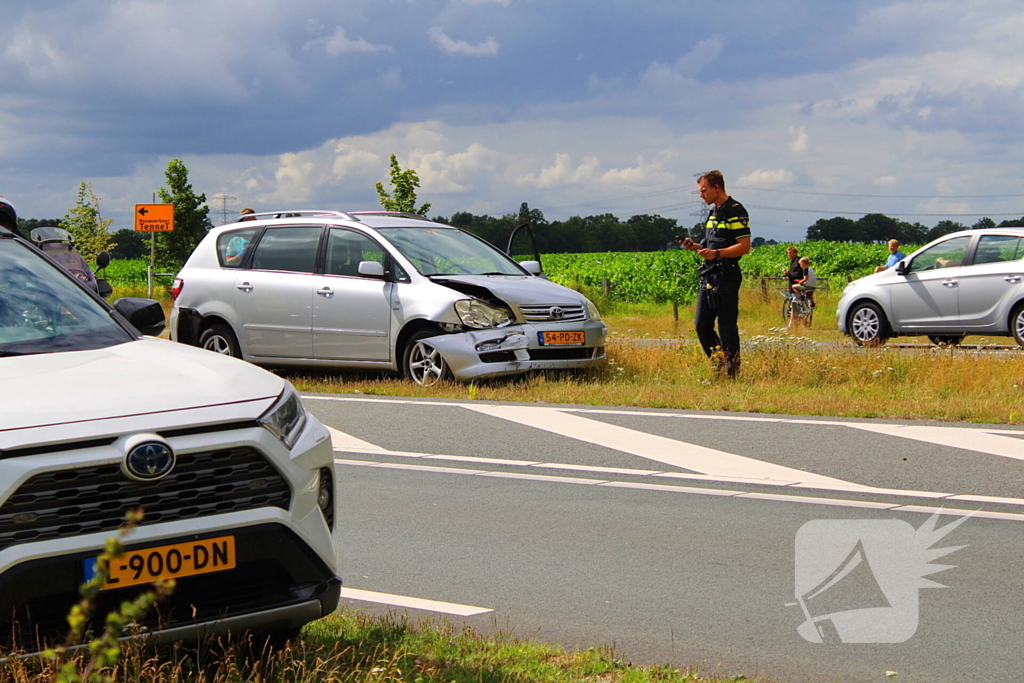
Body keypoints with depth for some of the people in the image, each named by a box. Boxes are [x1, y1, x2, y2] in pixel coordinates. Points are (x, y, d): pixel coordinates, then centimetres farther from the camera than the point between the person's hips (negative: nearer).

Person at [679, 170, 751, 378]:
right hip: (709, 276, 9)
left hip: (727, 277, -9)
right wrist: (695, 247, 9)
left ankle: (732, 371, 0)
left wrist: (716, 253, -25)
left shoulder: (735, 211, -9)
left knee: (727, 326, -6)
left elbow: (744, 246, -16)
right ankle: (720, 364, 17)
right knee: (702, 325, 7)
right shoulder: (713, 213, 19)